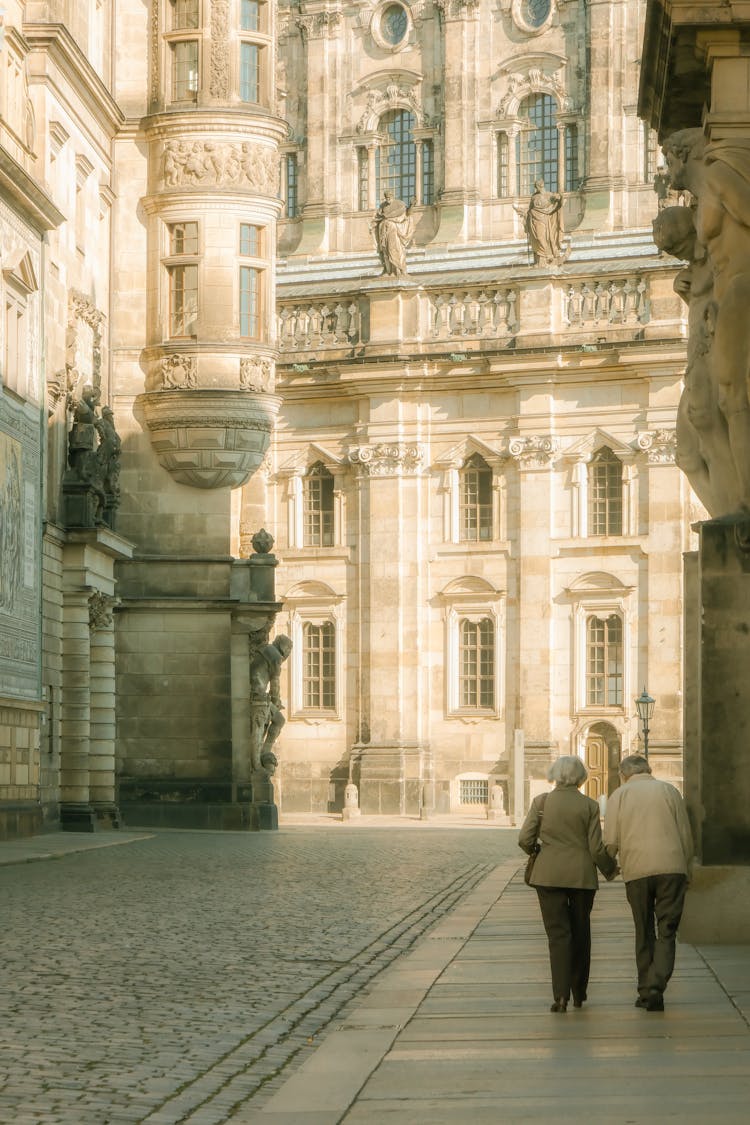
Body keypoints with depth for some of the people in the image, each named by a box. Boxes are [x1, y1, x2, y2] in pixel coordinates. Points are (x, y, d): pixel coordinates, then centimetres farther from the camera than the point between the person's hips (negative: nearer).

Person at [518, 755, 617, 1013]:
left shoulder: (541, 802, -3)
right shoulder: (589, 805, -3)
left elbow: (525, 839, -4)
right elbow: (596, 848, -4)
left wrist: (534, 852, 19)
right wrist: (610, 869, 15)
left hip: (549, 875, 0)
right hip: (582, 875, 1)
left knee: (558, 933, 0)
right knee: (581, 933, 15)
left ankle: (561, 994, -13)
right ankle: (579, 993, 23)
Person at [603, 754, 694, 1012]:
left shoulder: (619, 795, 8)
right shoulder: (668, 790, 9)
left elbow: (611, 841, 1)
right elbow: (686, 836, 7)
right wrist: (686, 871, 16)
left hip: (636, 872, 0)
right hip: (671, 868, 0)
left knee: (644, 934, 12)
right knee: (666, 933, 1)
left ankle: (645, 991, 13)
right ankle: (656, 987, -15)